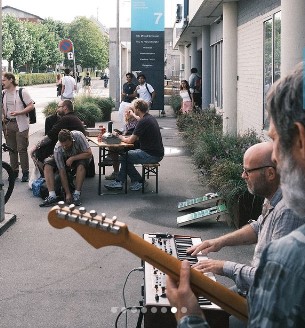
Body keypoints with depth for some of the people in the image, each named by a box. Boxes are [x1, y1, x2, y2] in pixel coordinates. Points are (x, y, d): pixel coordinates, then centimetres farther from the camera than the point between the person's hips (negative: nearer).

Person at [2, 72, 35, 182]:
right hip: (8, 124, 5)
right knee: (12, 149, 10)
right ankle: (14, 171, 20)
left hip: (20, 124, -5)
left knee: (22, 149, -4)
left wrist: (18, 112, -19)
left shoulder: (22, 92, -7)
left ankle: (25, 173, 3)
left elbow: (31, 106, -8)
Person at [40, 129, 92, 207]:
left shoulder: (78, 136, -34)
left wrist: (72, 158, -34)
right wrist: (68, 193, -31)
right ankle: (52, 196, -30)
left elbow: (89, 154, -29)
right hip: (64, 160, 1)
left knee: (81, 164, -37)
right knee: (47, 164, -25)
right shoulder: (57, 149, -31)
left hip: (79, 158, -1)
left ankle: (76, 194, -29)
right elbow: (62, 172, -29)